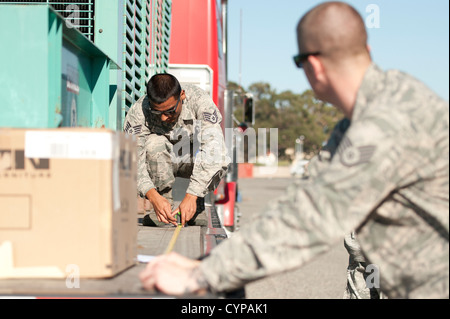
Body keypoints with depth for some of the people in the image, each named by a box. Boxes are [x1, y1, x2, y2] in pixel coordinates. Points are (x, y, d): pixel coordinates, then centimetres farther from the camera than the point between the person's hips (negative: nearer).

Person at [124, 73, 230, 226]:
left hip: (193, 160, 0)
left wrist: (191, 196, -46)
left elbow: (212, 149, -38)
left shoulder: (200, 100, -29)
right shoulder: (138, 112, -27)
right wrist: (153, 196, -47)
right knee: (154, 143, -33)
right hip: (162, 162, 0)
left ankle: (199, 205, -6)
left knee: (219, 159, -33)